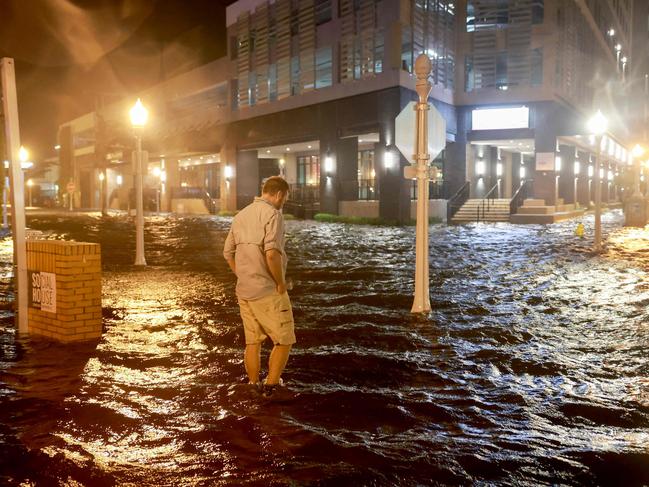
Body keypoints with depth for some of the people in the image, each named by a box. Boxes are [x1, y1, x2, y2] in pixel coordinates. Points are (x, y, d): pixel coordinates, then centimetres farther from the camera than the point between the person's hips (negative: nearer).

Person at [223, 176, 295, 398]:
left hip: (244, 291, 8)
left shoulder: (241, 215, 12)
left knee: (252, 342, 16)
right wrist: (281, 282, -14)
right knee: (284, 341, 6)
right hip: (268, 291, -8)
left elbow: (228, 252, 17)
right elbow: (272, 253, -26)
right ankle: (270, 387, 6)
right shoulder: (272, 214, -13)